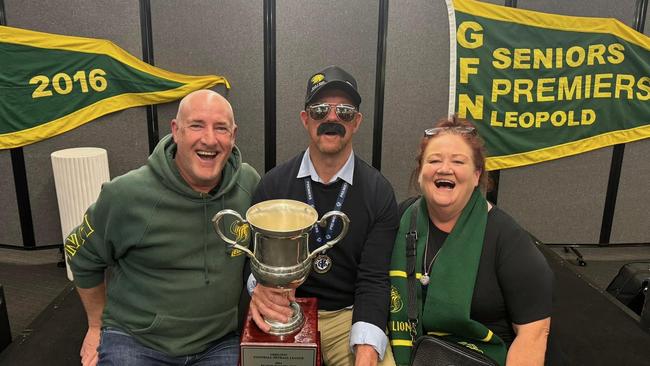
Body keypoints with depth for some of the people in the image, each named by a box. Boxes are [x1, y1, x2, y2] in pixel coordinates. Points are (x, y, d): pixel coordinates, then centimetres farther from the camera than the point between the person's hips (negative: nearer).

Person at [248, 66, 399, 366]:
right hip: (285, 313, 1)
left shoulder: (379, 193, -5)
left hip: (349, 315, 0)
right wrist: (258, 287, -21)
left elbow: (373, 280, -8)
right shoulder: (272, 185, -2)